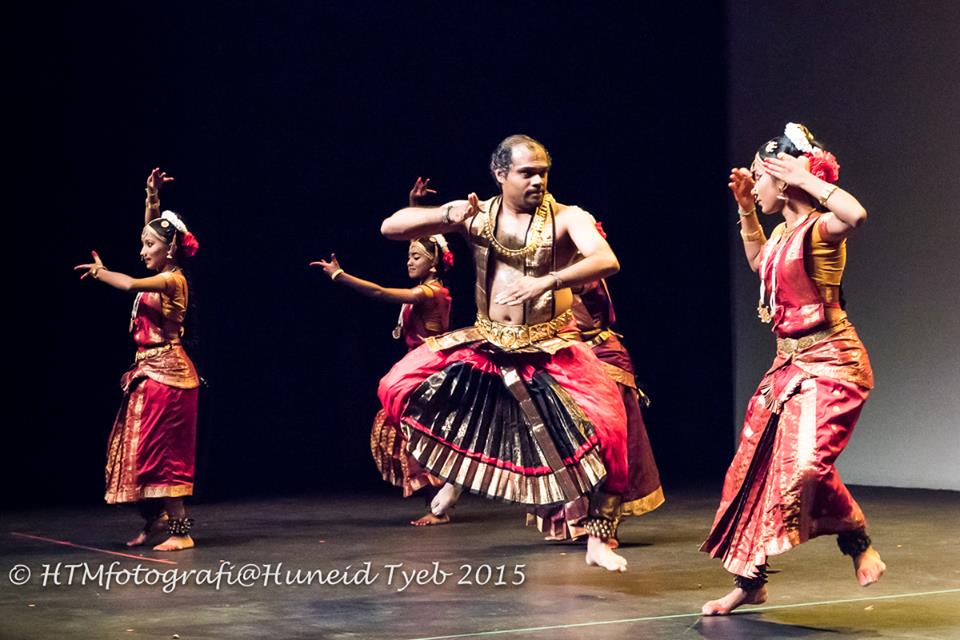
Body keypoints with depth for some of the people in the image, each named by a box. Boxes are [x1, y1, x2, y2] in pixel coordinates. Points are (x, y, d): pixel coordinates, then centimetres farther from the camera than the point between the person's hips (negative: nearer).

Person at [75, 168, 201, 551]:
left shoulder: (172, 279, -13)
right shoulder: (163, 276, 12)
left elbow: (130, 284, -23)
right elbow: (154, 230, 21)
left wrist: (99, 271, -6)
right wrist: (152, 197, 11)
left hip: (165, 372, -9)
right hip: (150, 370, 9)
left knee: (162, 450, -9)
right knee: (142, 448, 10)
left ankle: (180, 530, -7)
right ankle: (156, 523, 17)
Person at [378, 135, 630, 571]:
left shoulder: (567, 218, -7)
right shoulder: (475, 214, 0)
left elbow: (606, 261, -27)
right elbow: (390, 227, -5)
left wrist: (547, 282, -41)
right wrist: (447, 215, -22)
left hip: (551, 351, -2)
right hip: (484, 347, 3)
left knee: (606, 424, -22)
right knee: (398, 389, -11)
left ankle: (598, 541, -5)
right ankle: (452, 469, 15)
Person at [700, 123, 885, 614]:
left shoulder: (821, 228, -14)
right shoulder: (783, 230, 11)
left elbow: (856, 215, -38)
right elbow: (758, 263, 34)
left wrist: (806, 179, -26)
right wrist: (745, 209, 24)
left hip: (830, 362, -9)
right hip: (790, 364, 9)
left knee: (805, 462, -27)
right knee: (756, 468, 9)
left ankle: (859, 543, -1)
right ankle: (749, 582, 20)